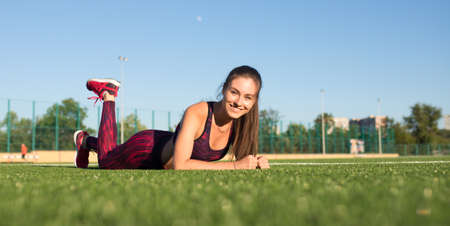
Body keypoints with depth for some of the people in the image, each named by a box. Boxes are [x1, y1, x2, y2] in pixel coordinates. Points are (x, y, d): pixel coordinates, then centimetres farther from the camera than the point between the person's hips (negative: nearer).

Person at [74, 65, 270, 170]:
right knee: (106, 161, 26)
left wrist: (257, 163, -31)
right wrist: (234, 166, -49)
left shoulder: (241, 123, -24)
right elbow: (179, 165, -47)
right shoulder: (196, 113, -41)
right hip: (145, 148, -6)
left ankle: (86, 141, 59)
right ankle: (108, 95, 39)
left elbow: (244, 159, -8)